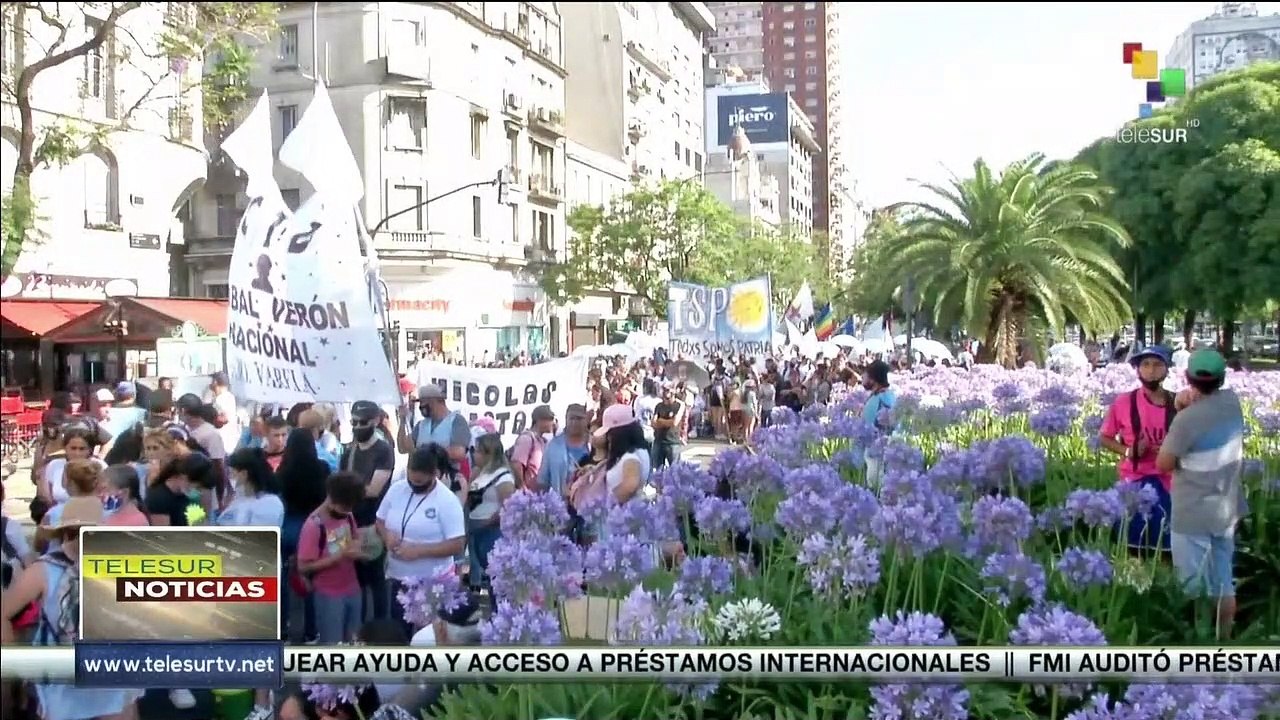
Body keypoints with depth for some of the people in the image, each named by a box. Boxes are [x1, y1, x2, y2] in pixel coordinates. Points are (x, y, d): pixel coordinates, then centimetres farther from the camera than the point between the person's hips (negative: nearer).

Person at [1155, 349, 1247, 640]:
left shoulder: (1186, 420, -23)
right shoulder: (1232, 400, -3)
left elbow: (1164, 464, -12)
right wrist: (1189, 399, -4)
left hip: (1193, 515, -7)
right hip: (1227, 510, 7)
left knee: (1191, 587, 3)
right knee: (1223, 582, 17)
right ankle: (1223, 642, 29)